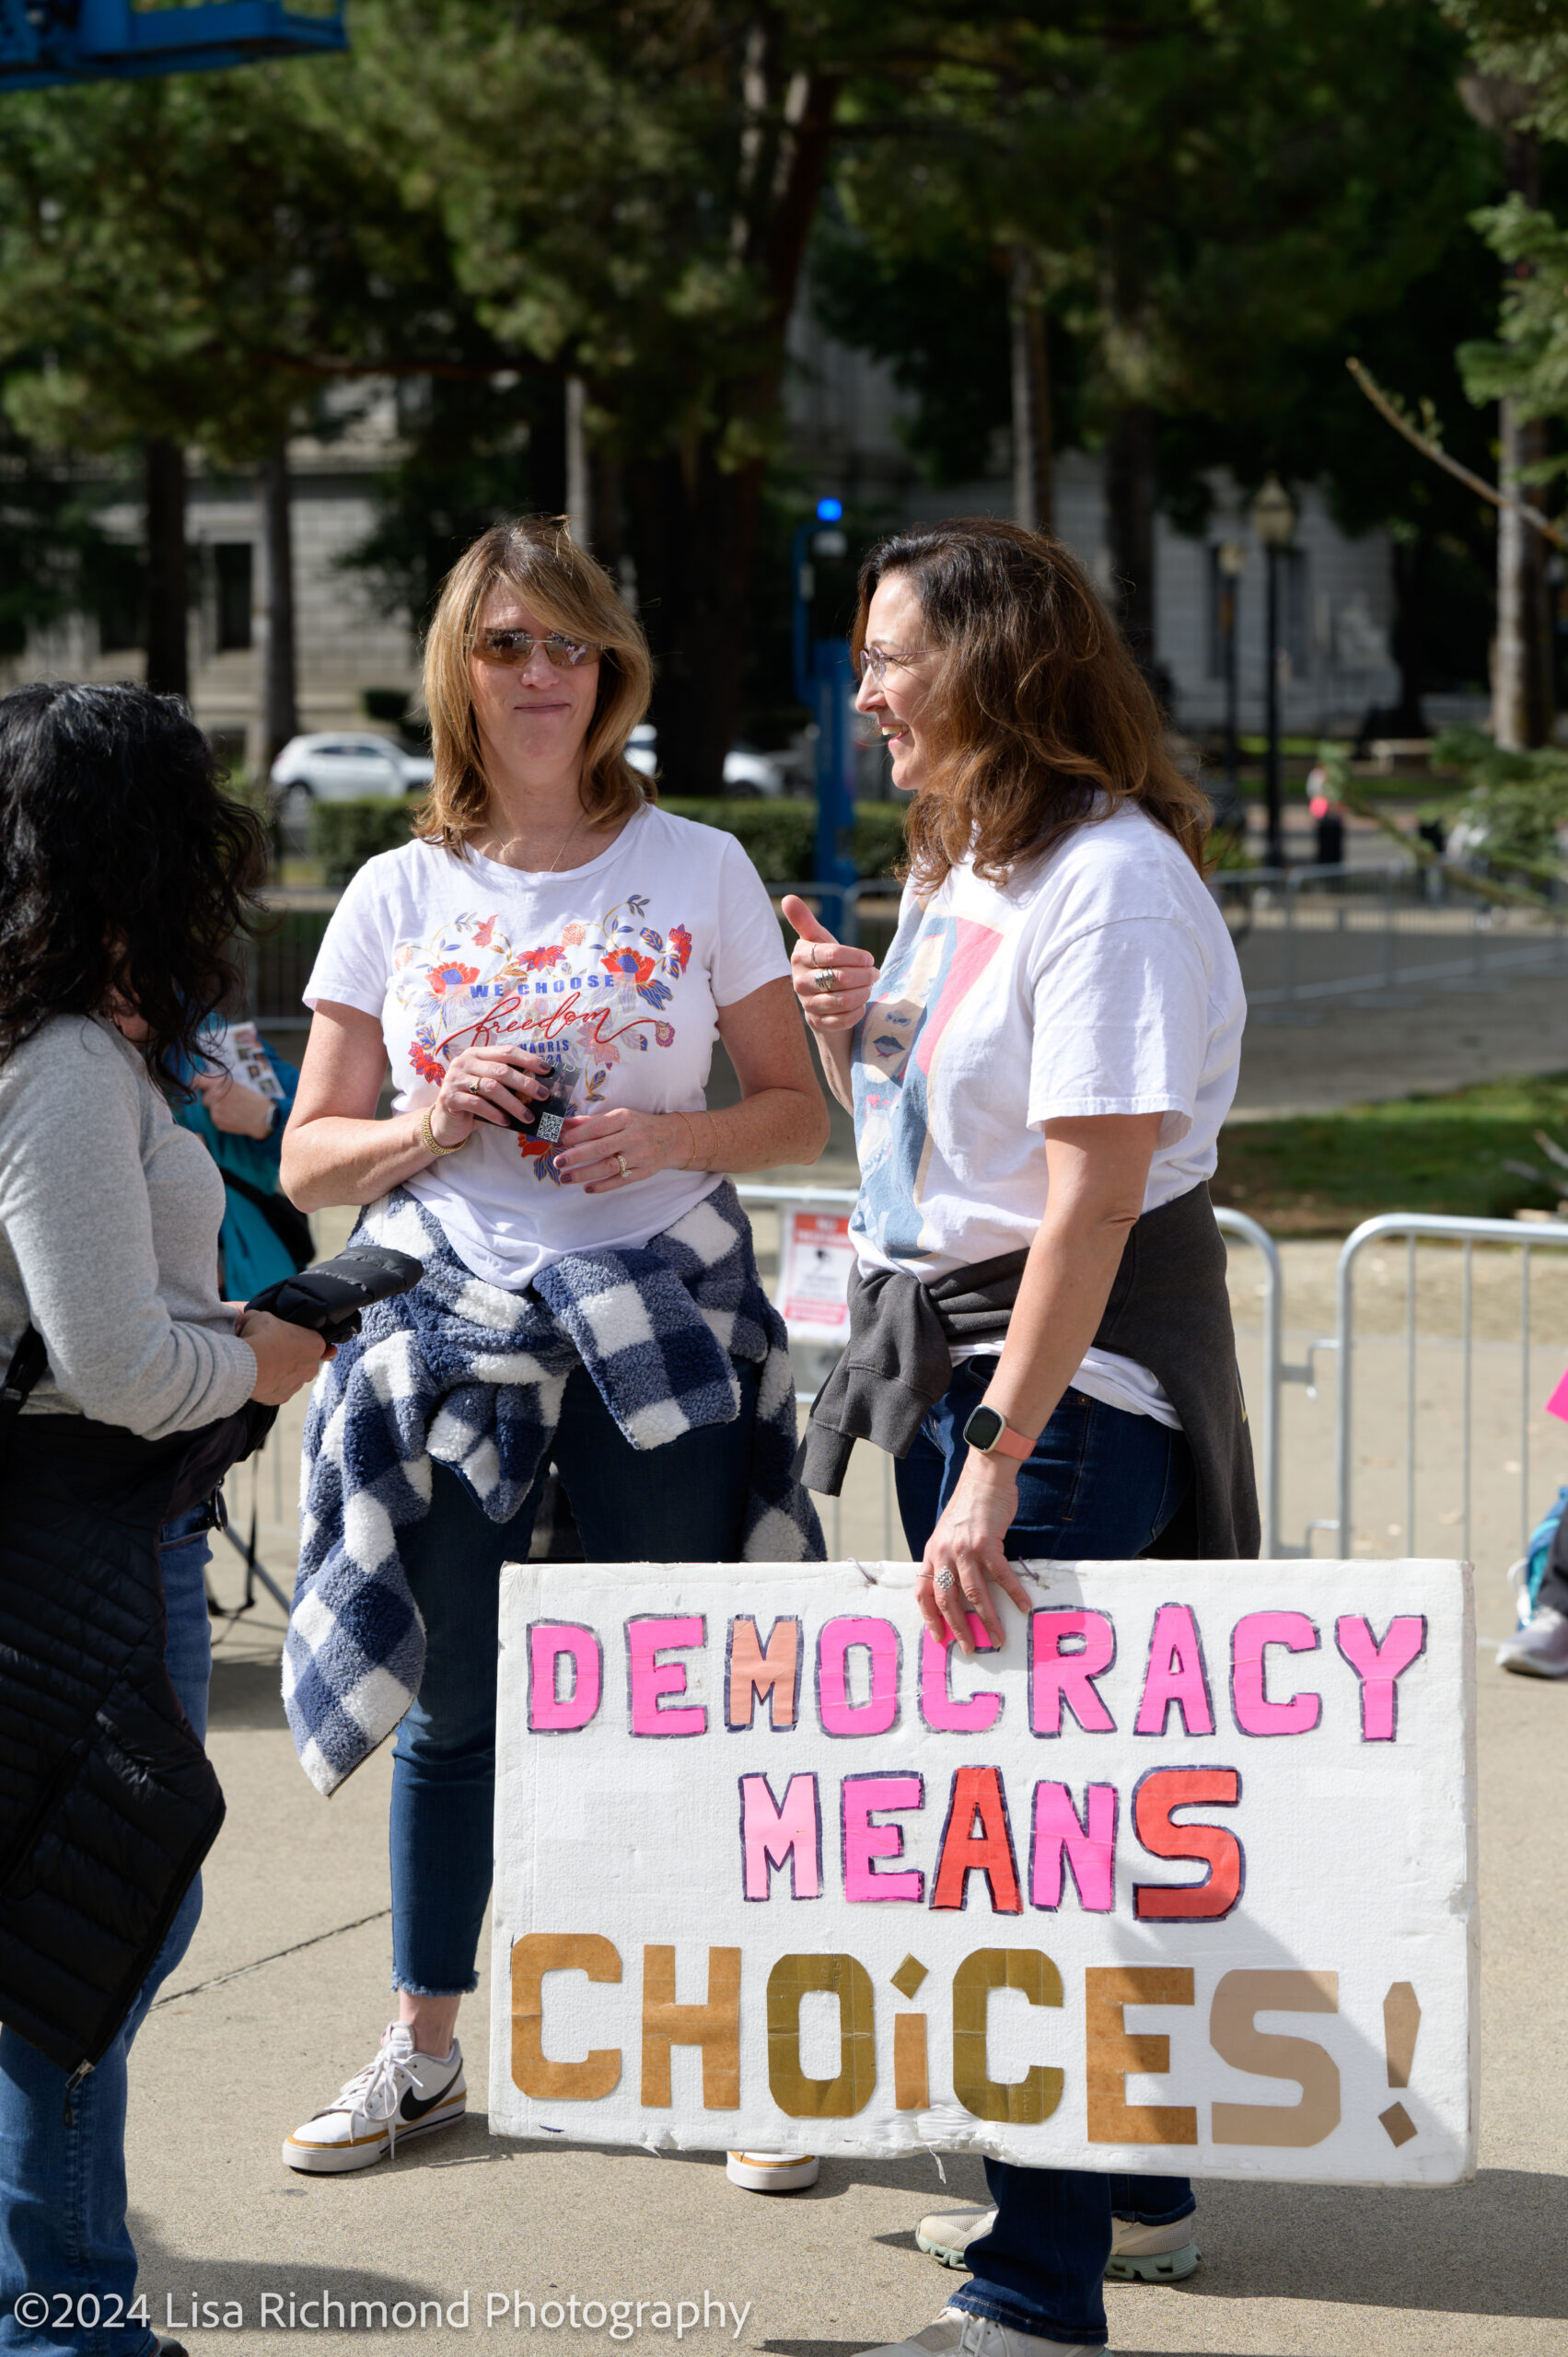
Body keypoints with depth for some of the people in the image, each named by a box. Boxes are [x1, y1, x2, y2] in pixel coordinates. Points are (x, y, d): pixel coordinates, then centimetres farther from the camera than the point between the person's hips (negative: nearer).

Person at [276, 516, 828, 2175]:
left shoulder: (698, 872, 3)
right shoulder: (397, 897, 6)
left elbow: (798, 1111, 6)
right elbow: (308, 1159, 8)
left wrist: (673, 1136, -13)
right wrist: (427, 1125, -12)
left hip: (665, 1327, -1)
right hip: (452, 1328, 2)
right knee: (450, 1706, 8)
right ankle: (423, 2053, 24)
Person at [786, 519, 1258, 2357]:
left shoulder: (1111, 882, -17)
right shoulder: (949, 870, 14)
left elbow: (1092, 1199, -23)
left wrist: (996, 1466, -26)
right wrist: (848, 1028, 2)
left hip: (1075, 1375, -9)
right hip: (941, 1350, 9)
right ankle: (1127, 2187, 31)